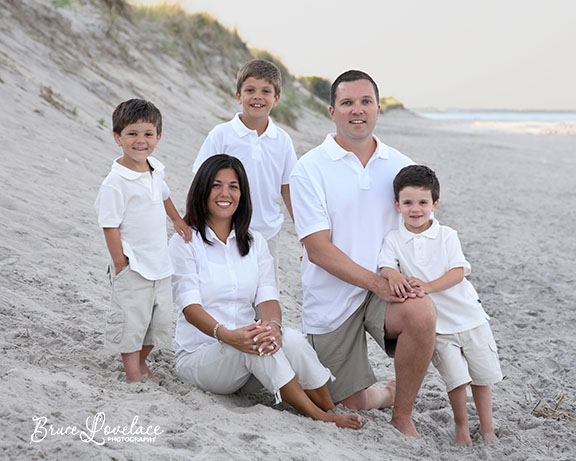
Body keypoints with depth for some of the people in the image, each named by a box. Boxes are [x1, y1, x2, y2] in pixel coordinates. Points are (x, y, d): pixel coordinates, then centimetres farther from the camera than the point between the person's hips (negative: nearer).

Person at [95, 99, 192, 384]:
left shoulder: (156, 170, 4)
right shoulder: (115, 183, -18)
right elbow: (110, 227, -16)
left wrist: (178, 221, 30)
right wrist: (121, 266, -16)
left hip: (160, 264, 7)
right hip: (132, 267, -7)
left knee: (159, 320, 15)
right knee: (131, 320, 0)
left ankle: (141, 363, 33)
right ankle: (133, 374, 14)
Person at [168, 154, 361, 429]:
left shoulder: (254, 242, 12)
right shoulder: (185, 242, -2)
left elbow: (267, 297, -2)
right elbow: (190, 307, -14)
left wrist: (273, 325, -27)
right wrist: (227, 335, -34)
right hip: (198, 355, -3)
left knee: (290, 339, -28)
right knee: (252, 346, -34)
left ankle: (333, 411, -22)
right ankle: (319, 417, -28)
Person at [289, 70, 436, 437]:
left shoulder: (400, 166, 5)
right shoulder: (310, 169, -7)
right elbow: (318, 249, -13)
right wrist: (378, 282, -22)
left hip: (388, 286, 2)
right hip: (332, 298, -1)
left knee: (422, 315, -32)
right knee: (354, 404, 3)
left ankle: (403, 413, -9)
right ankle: (388, 393, 41)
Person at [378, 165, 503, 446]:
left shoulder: (446, 235, -2)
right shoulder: (394, 239, 1)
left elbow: (458, 272, -11)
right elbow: (385, 265, -13)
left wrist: (428, 286, -25)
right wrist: (394, 275, -37)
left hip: (468, 315, 1)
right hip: (436, 325, -1)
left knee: (481, 375, 9)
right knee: (456, 377, -6)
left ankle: (487, 428, 27)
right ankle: (461, 426, 17)